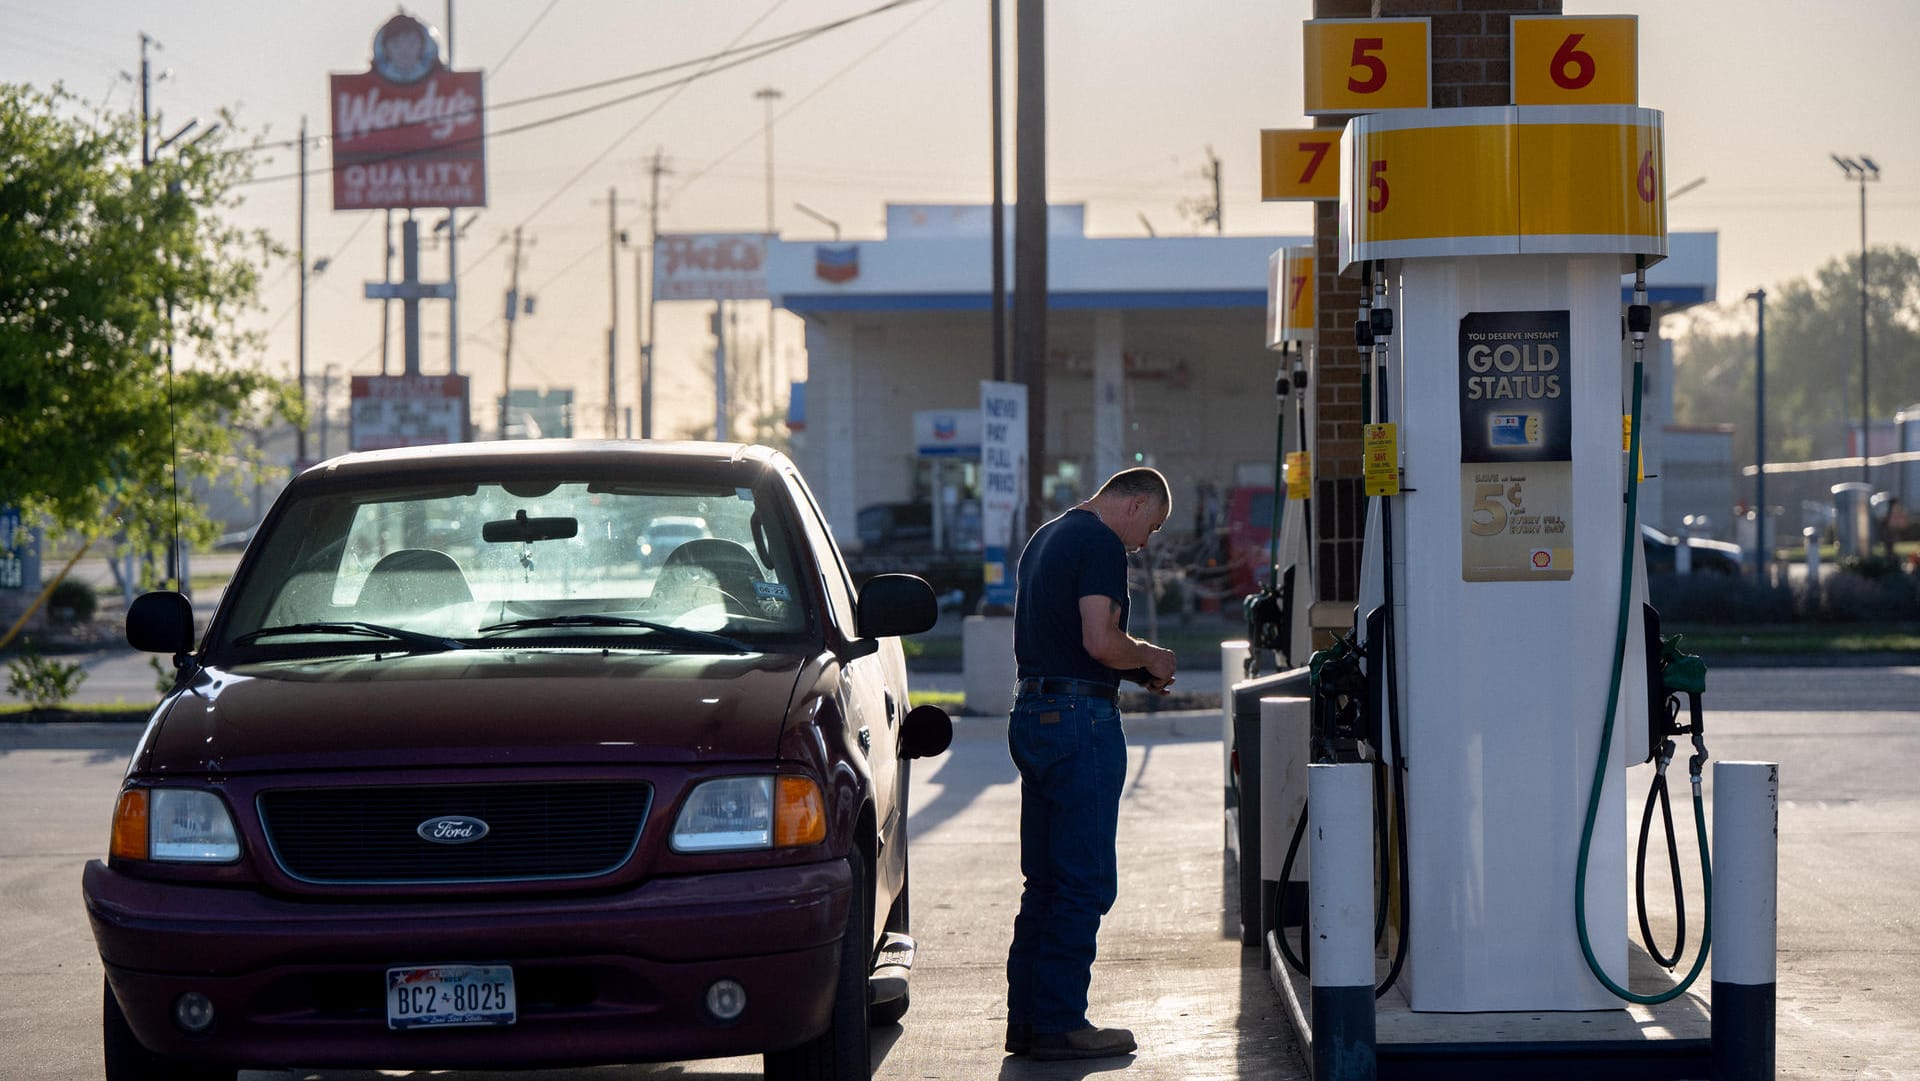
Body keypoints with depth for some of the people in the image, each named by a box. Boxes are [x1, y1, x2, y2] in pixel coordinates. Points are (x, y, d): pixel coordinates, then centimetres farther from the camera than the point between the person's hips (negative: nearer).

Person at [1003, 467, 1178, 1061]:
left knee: (1046, 879, 14)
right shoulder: (1101, 543, -11)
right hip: (1080, 721, -10)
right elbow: (1099, 640, -22)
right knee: (1085, 880, -4)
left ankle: (1027, 1019, 16)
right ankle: (1059, 1025, -3)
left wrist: (1133, 668, 17)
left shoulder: (1047, 538, 19)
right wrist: (1148, 658, -2)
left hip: (1032, 714, 10)